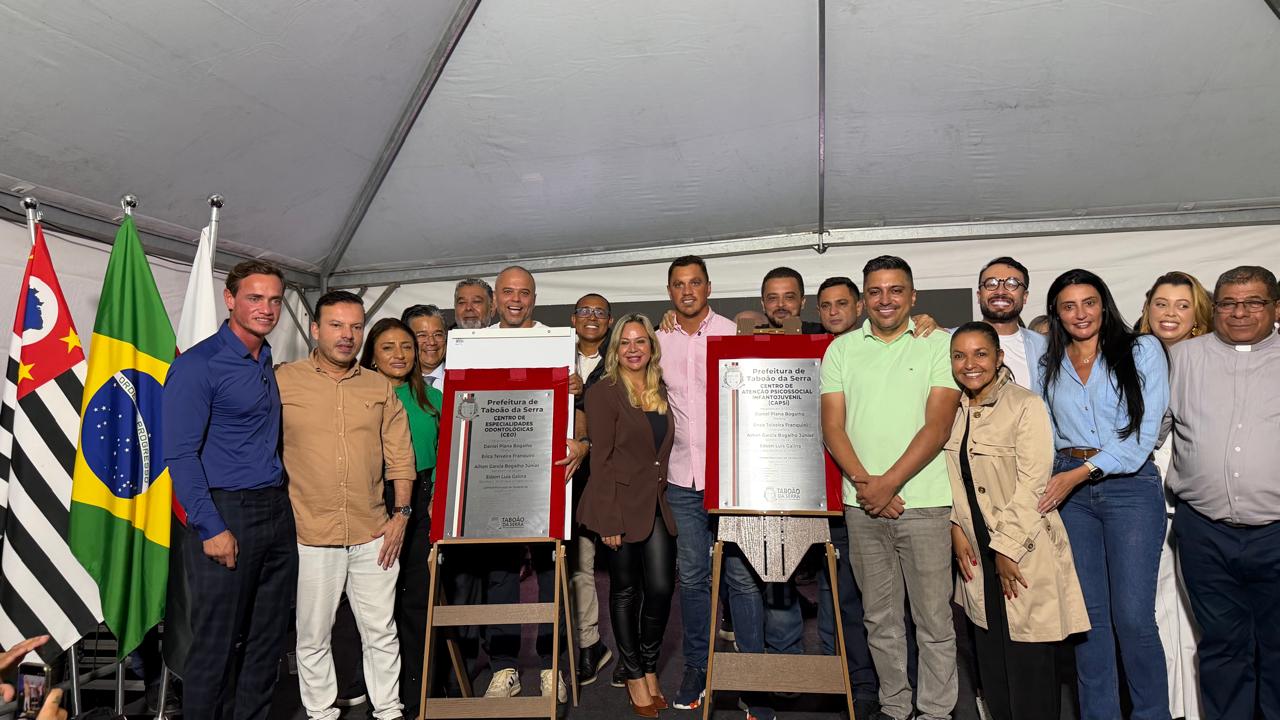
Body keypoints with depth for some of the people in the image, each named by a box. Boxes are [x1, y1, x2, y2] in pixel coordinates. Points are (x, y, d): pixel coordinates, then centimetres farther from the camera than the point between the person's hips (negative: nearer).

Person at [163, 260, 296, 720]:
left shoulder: (271, 364, 12)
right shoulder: (198, 364, -9)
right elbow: (181, 454, -14)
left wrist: (283, 502, 13)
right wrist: (211, 527, -18)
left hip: (277, 514, 7)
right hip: (226, 514, -7)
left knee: (269, 639, 14)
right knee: (216, 643, 2)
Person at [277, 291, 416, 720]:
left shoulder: (380, 388, 7)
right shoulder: (283, 381, -2)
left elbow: (400, 456, 9)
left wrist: (401, 514, 2)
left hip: (373, 535, 2)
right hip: (310, 535, -2)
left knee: (381, 632, 13)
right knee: (313, 636, 12)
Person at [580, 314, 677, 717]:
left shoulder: (661, 393, 12)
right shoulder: (603, 393, -6)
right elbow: (601, 458, -11)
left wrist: (667, 496, 7)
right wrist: (608, 519, -15)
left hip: (658, 504, 5)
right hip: (622, 505, -5)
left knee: (661, 587, 1)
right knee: (626, 590, 7)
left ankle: (650, 667, 25)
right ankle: (634, 676, 24)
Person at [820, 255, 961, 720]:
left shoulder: (939, 345, 1)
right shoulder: (842, 349, 8)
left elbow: (937, 427, -7)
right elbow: (832, 425, 3)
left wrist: (889, 482, -14)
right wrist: (863, 482, -10)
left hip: (924, 501, -2)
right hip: (862, 503, 3)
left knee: (933, 617, 3)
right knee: (879, 617, 13)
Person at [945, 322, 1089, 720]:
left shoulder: (1026, 406, -11)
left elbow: (1032, 484, -15)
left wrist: (1007, 548, -15)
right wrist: (955, 527, 0)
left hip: (1024, 552, -6)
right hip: (978, 552, 6)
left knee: (1029, 663, 0)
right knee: (990, 657, 12)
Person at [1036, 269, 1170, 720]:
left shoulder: (1142, 351, 1)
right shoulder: (1048, 365, 12)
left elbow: (1144, 432, -7)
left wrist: (1081, 473, -14)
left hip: (1130, 484, -3)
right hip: (1068, 490, 3)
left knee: (1133, 616, -5)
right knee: (1089, 614, 7)